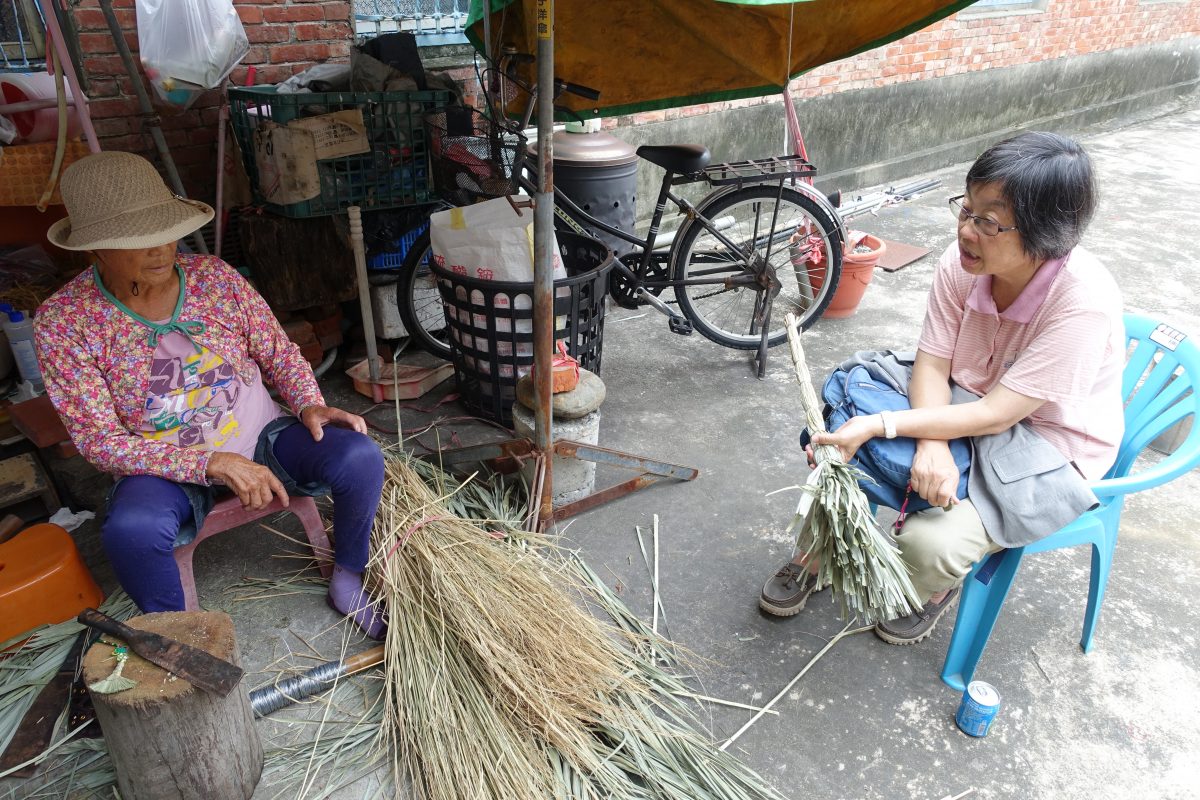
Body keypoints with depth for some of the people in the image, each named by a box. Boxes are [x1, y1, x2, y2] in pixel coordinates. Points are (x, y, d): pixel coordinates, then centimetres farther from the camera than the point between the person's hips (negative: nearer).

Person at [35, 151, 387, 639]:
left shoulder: (214, 276, -7)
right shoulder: (63, 322, -13)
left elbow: (279, 353, 4)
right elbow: (99, 442, -14)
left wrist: (310, 405, -17)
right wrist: (209, 463, -26)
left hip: (261, 437, 2)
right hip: (165, 467, -1)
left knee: (359, 456, -25)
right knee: (130, 530, -36)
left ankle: (348, 581, 2)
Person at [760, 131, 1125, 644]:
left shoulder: (1084, 303, -31)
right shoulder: (962, 263, -16)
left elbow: (997, 415, -29)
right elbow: (932, 364, -12)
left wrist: (880, 425, -35)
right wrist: (931, 442, -31)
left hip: (1050, 451, -5)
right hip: (965, 403, 5)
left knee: (928, 542, -26)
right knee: (838, 441, -12)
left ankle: (933, 590, 14)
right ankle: (818, 556, 16)